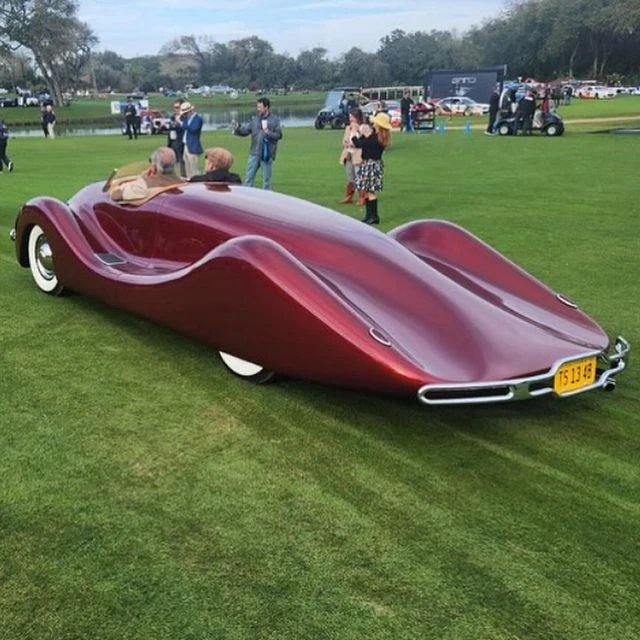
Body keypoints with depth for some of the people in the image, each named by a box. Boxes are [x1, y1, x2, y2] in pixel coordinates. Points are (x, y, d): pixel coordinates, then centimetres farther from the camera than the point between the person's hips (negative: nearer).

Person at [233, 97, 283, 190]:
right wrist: (237, 128, -13)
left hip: (267, 154, -3)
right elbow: (245, 130, 4)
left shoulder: (275, 119, -2)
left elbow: (279, 135, -5)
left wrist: (268, 133, -20)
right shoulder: (254, 119, 7)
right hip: (254, 153, 3)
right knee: (249, 177, 6)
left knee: (266, 179, 6)